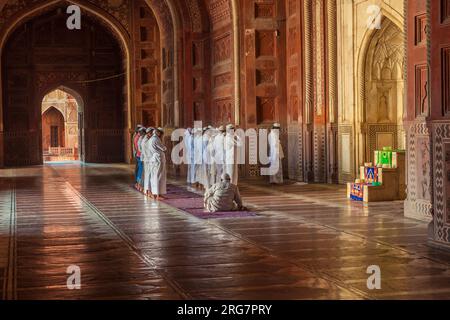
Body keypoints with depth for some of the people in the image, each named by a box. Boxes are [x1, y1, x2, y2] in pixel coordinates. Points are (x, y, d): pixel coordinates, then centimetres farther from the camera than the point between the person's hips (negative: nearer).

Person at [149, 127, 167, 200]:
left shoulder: (151, 139, 15)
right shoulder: (156, 139, -14)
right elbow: (164, 149, -8)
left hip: (154, 159, 10)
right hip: (159, 159, -10)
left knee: (154, 176, 13)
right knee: (159, 177, -6)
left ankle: (154, 194, 17)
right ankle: (158, 195, -6)